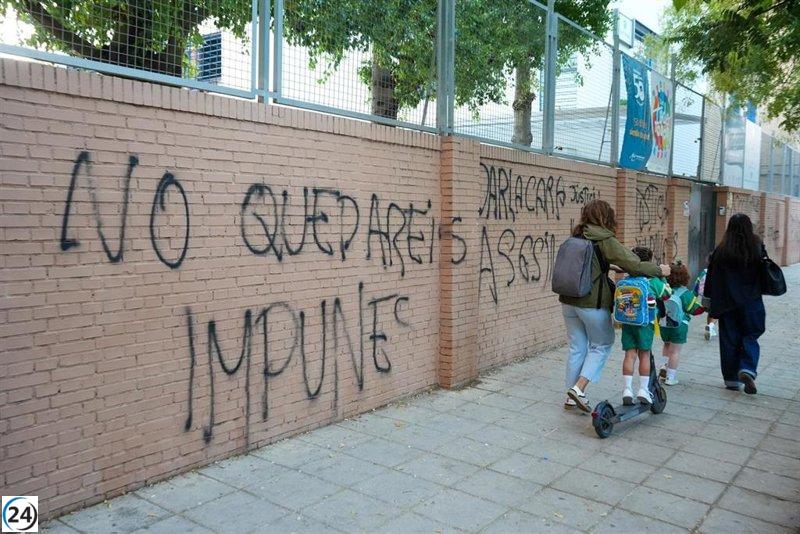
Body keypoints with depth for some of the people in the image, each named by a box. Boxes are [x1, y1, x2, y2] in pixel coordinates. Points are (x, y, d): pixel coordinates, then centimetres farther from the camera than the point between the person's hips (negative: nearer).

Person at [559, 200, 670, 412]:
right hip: (593, 303, -6)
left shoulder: (576, 238, 8)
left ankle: (572, 396, 20)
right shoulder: (605, 241, -11)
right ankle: (579, 388, 0)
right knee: (601, 345, 12)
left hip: (569, 301, 6)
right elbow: (634, 265, -13)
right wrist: (659, 270, 2)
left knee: (576, 348, 14)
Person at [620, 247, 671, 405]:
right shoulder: (654, 281, -2)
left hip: (627, 322, 2)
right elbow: (667, 294, 12)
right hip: (645, 322, -2)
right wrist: (662, 275, 23)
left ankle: (627, 389, 1)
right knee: (644, 354, 8)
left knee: (630, 354, 5)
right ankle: (643, 389, 11)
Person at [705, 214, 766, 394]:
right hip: (751, 302, 0)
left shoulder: (721, 251, -7)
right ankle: (747, 370, -9)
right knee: (750, 337, 13)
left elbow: (712, 278, -2)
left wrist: (709, 301, 6)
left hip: (727, 303, 0)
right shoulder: (757, 247, -7)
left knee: (729, 340, 9)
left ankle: (732, 379, 15)